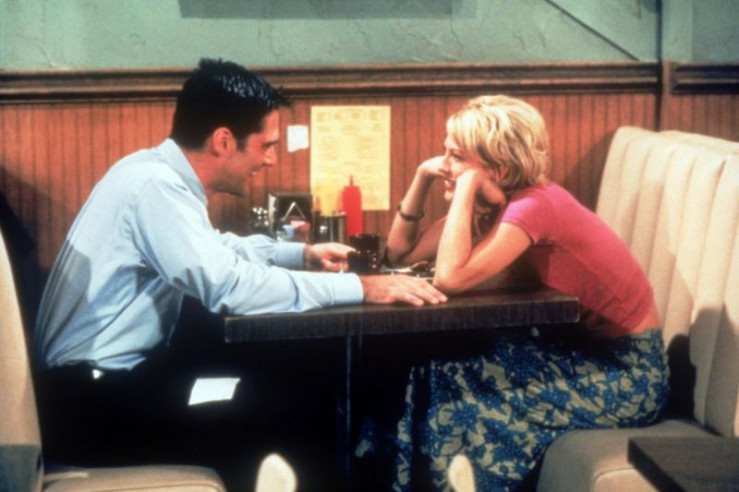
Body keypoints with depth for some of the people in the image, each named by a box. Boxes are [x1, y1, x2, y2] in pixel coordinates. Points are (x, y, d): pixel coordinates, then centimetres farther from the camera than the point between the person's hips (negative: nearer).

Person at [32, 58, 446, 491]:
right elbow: (231, 286, -30)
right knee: (292, 412, -11)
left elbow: (217, 249, 27)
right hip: (92, 406, -9)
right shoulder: (154, 184, -20)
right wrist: (361, 288, -24)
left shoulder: (163, 173, 8)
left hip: (118, 376, 9)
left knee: (295, 381, 6)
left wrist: (302, 254, 15)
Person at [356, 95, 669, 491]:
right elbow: (401, 253, 5)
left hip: (629, 374, -8)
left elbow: (450, 278, -34)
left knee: (460, 394, -14)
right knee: (435, 375, -4)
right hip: (583, 345, 8)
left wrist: (466, 186, -27)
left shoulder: (535, 205, -24)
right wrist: (422, 176, -6)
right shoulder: (494, 202, 1)